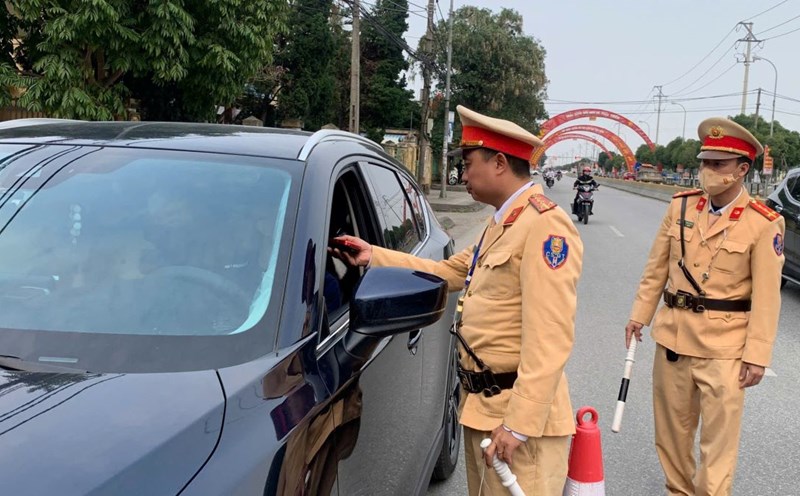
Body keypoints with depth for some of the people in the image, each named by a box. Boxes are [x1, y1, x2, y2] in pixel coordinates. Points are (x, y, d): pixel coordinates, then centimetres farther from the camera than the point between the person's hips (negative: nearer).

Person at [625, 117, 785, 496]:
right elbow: (656, 269, 9)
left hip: (723, 344, -4)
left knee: (719, 433, 3)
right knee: (672, 425, 16)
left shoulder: (763, 224, -10)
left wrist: (757, 355, -12)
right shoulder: (680, 206, 2)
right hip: (673, 333, 4)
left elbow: (766, 298, -10)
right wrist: (639, 315, 9)